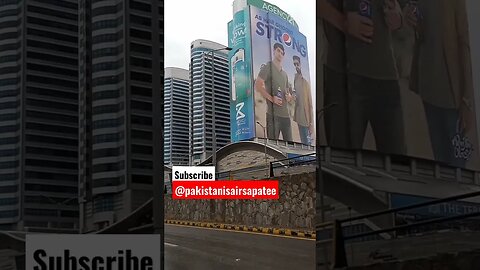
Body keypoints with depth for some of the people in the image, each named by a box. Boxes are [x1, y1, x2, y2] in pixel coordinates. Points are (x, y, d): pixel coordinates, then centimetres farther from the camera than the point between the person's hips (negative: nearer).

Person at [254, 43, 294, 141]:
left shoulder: (285, 74, 25)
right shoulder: (268, 67, 3)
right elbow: (257, 85, -7)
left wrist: (289, 96, 7)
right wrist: (271, 98, -16)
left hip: (285, 113, 7)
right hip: (273, 113, -7)